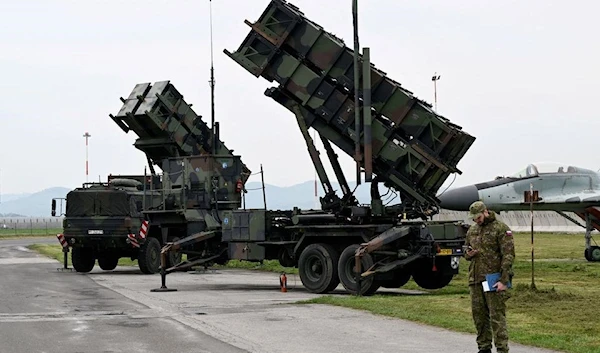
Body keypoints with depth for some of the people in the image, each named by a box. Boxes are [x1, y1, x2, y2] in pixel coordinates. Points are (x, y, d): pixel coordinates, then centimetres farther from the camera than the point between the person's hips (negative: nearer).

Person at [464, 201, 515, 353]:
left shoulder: (501, 228, -6)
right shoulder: (472, 230, 15)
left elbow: (508, 255, -11)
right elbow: (466, 250, 28)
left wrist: (503, 281, -17)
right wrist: (468, 254, 1)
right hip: (475, 280, 7)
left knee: (497, 316, -7)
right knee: (479, 315, 10)